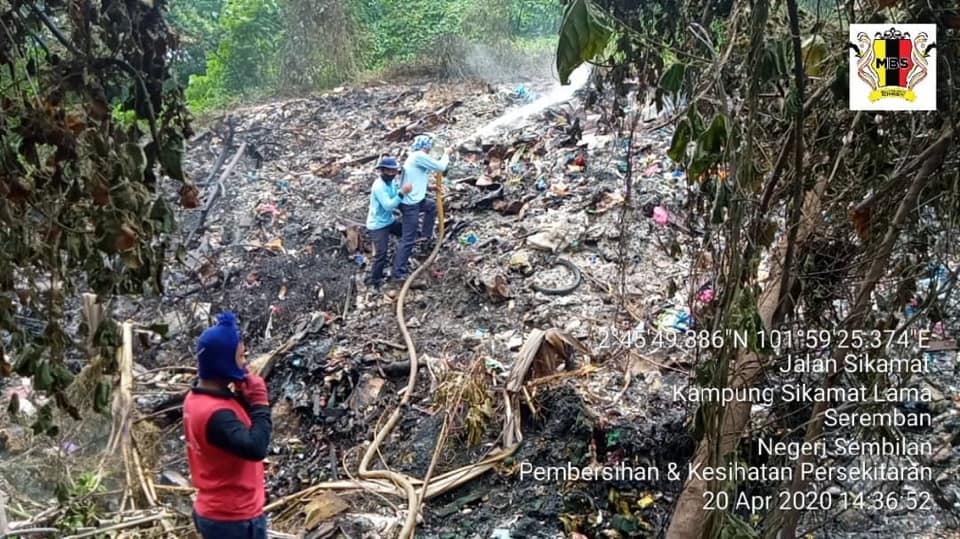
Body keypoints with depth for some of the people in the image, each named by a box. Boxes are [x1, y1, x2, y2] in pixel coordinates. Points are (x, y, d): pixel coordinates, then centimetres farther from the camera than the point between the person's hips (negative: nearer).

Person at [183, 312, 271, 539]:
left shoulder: (196, 399, 2)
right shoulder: (215, 413, -29)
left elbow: (240, 430, 12)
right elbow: (256, 448, -36)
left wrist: (244, 398, -5)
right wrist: (260, 403, -25)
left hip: (214, 512, 10)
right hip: (235, 518, -10)